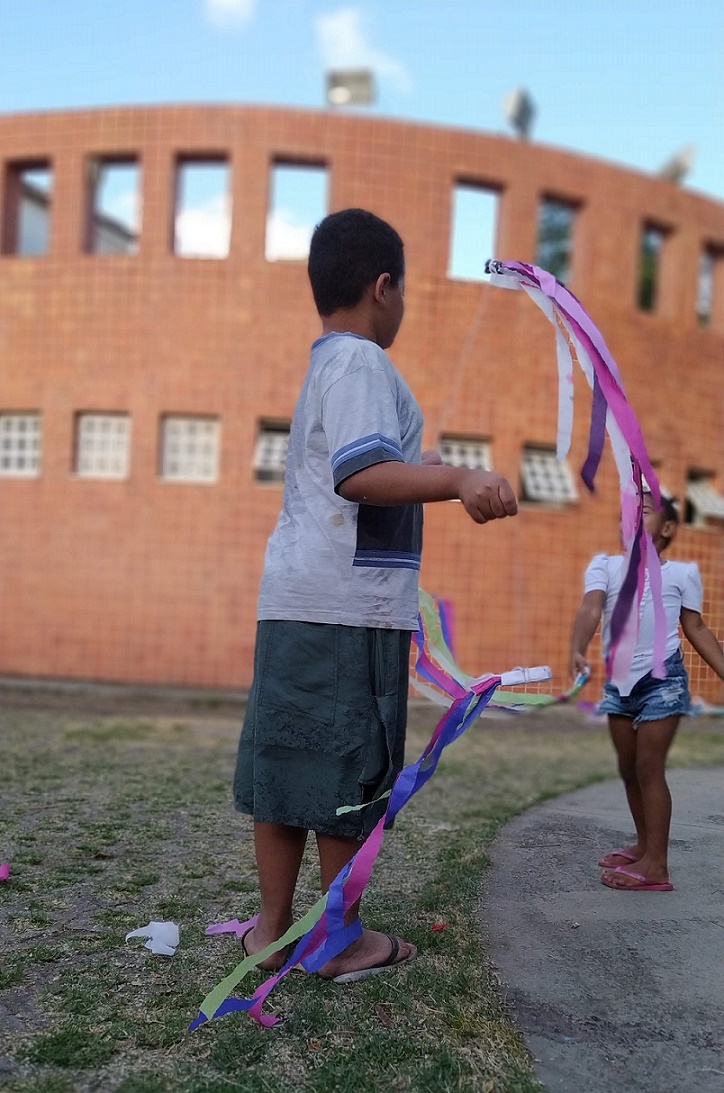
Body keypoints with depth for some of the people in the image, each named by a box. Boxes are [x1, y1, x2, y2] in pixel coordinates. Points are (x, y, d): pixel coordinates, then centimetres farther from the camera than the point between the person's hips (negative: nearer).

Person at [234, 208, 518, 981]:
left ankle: (271, 928, 21)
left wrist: (433, 475, 48)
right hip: (350, 608, -9)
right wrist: (454, 479, -36)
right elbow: (361, 473, -23)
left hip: (293, 600, 9)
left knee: (287, 767, 11)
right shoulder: (360, 362, -8)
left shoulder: (322, 364, 22)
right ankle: (345, 943, 15)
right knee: (347, 779, 1)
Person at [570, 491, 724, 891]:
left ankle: (655, 865, 1)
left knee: (649, 769, -5)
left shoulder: (683, 572, 3)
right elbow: (591, 609, -8)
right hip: (618, 681, 4)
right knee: (628, 769, 13)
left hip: (662, 678, -4)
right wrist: (577, 650, -26)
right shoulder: (606, 565, 7)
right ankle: (644, 845, 29)